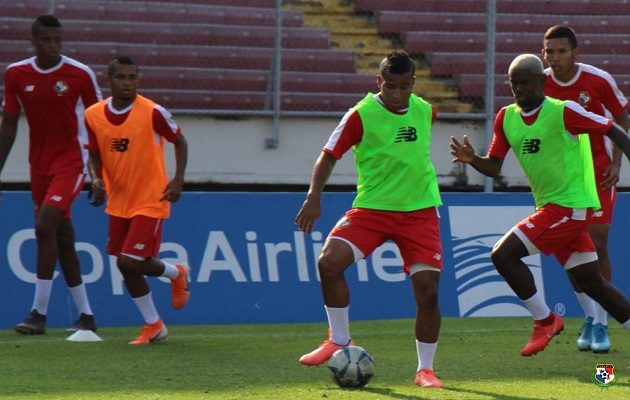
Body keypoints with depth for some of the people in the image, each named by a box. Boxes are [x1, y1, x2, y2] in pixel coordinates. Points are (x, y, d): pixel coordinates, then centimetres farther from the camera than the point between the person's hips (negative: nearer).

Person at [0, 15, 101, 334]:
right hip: (39, 164, 5)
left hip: (71, 161, -5)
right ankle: (86, 316, 15)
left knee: (45, 226, -20)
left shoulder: (80, 74, -8)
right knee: (61, 238, 7)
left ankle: (39, 313, -16)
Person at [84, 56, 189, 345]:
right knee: (126, 267, 8)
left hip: (150, 200, -5)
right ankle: (153, 326, 25)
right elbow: (94, 154, 9)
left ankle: (176, 274, 19)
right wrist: (96, 179, -11)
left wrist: (178, 179, -11)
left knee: (131, 263, -13)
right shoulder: (93, 115, -3)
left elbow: (179, 141, -1)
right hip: (118, 202, 5)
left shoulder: (152, 113, -15)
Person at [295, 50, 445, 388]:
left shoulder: (425, 111, 3)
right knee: (329, 261, -22)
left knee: (427, 289, -9)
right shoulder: (362, 115, -10)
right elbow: (330, 155, -7)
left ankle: (425, 369, 8)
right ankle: (339, 341, -1)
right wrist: (314, 196, -18)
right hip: (372, 207, -2)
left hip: (420, 211, 2)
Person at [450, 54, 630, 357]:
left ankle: (545, 321, -1)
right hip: (549, 207, 8)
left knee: (503, 254, -14)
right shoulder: (506, 118, 7)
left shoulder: (562, 112, -13)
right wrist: (472, 160, -11)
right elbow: (494, 167, 9)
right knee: (591, 283, 11)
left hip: (570, 205, -8)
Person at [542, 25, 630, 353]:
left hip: (597, 172, -3)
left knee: (597, 246, -7)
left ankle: (600, 325, 0)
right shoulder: (539, 85, -7)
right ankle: (589, 318, 16)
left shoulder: (599, 81, -13)